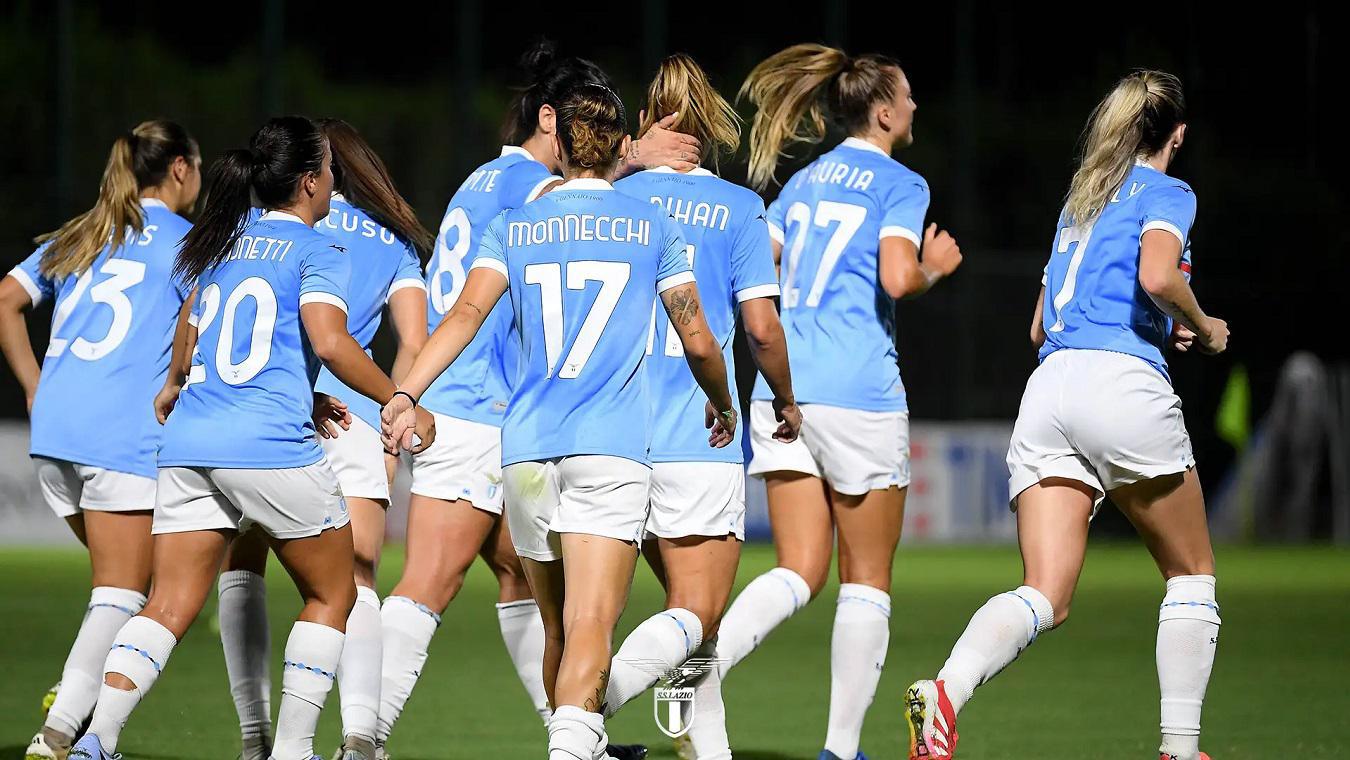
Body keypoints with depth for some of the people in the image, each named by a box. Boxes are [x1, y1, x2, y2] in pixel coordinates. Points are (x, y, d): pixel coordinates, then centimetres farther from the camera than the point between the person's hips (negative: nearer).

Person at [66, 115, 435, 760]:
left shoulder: (224, 244, 20)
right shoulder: (316, 251, 0)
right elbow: (330, 342, -16)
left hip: (189, 443, 6)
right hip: (273, 448, -6)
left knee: (168, 607, 1)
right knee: (331, 595, 12)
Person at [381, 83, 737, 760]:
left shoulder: (513, 227, 12)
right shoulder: (652, 226, 8)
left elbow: (467, 312, -5)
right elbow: (698, 342, 9)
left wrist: (405, 396, -11)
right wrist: (722, 407, 28)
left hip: (526, 447, 3)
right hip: (610, 449, -3)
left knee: (557, 627, 16)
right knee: (589, 628, -16)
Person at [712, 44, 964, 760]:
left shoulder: (804, 181, 15)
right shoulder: (899, 183, -4)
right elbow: (898, 277, -18)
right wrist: (933, 268, 3)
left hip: (782, 389, 6)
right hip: (857, 395, -6)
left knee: (799, 573, 6)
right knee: (866, 581, 6)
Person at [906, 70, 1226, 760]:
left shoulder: (1079, 202, 28)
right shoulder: (1166, 194, 6)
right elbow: (1157, 276, -15)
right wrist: (1202, 330, 4)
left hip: (1048, 388, 6)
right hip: (1125, 385, -6)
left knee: (1045, 597, -6)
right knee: (1191, 572, 13)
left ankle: (946, 690, -34)